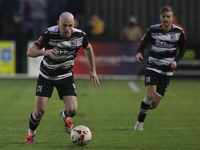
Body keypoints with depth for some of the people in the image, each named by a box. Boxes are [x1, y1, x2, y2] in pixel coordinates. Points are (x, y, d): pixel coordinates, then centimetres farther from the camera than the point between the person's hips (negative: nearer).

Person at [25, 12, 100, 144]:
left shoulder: (80, 35, -16)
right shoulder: (49, 34, -24)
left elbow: (88, 48, 8)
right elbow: (30, 52, -25)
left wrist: (93, 71, 9)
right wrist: (44, 52, -45)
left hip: (66, 76, 2)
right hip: (46, 76, -2)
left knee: (72, 110, -13)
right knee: (40, 111, -7)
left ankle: (65, 115, 27)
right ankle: (31, 133, 25)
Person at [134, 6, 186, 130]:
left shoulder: (179, 32, -5)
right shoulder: (153, 30, -8)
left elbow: (183, 49, 8)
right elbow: (143, 43, 2)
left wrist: (176, 60, -9)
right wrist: (140, 52, -20)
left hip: (167, 70, 2)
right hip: (153, 67, -1)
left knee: (155, 103, -2)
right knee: (150, 96, -20)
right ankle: (140, 123, -2)